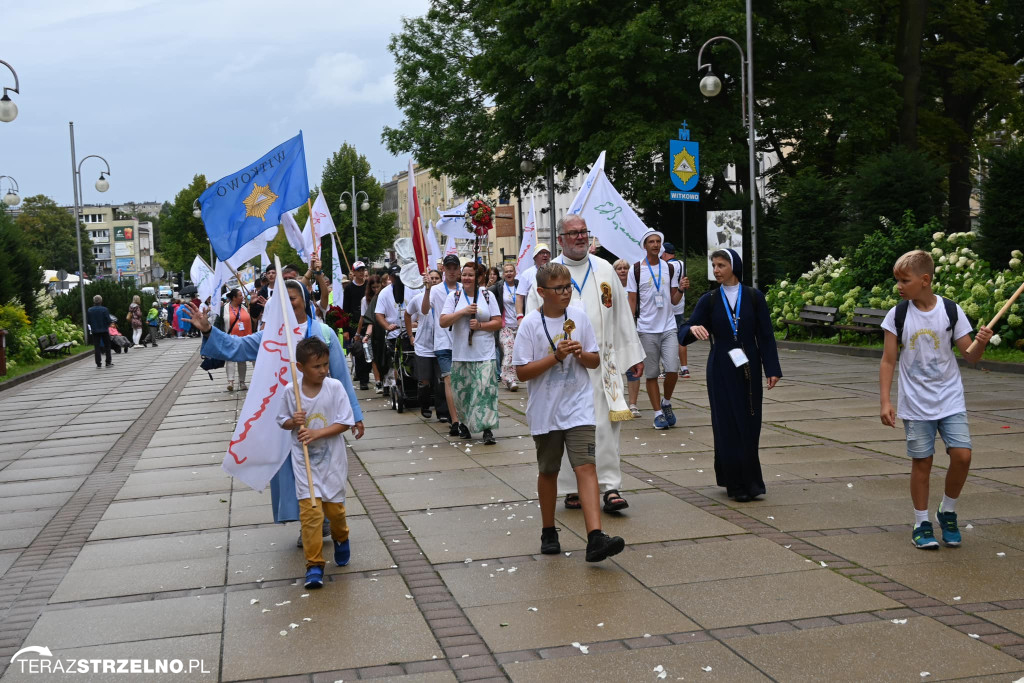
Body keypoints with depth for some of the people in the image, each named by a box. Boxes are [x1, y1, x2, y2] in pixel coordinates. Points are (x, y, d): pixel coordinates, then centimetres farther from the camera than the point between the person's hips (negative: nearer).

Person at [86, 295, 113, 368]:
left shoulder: (89, 310, -4)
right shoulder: (104, 309, -12)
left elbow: (88, 322, 2)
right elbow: (108, 320, -11)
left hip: (95, 331, 2)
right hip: (104, 330, -2)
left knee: (96, 347, 6)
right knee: (107, 346, 11)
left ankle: (98, 364, 3)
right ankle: (108, 362, 10)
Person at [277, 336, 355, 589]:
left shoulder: (335, 387, -10)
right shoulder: (290, 391, -6)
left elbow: (344, 423, -9)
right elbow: (282, 421, 7)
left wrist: (317, 432, -20)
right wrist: (293, 422, -16)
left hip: (332, 460, 0)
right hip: (304, 461, 0)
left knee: (335, 508, 10)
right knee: (310, 511, -9)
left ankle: (341, 539, 44)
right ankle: (314, 564, -1)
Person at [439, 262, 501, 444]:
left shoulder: (488, 296, 6)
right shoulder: (454, 297, 6)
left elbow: (498, 322, 3)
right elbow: (443, 322, -4)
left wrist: (480, 325, -13)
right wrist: (463, 311, -14)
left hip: (484, 354, -1)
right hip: (461, 353, 1)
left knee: (485, 390, -12)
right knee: (462, 391, 5)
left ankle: (487, 429, -12)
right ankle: (465, 424, 25)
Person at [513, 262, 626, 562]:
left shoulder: (579, 317, 3)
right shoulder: (531, 324, -7)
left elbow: (595, 360, 9)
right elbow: (522, 371, -10)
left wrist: (581, 354, -12)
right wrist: (556, 357, -19)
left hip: (579, 408, 1)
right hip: (545, 411, -1)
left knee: (586, 467, -12)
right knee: (548, 471, 13)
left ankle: (595, 538, -19)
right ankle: (548, 532, 30)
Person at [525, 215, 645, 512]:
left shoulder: (605, 270, 10)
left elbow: (622, 315, 14)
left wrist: (634, 354, 13)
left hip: (601, 362, 2)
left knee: (606, 425, -4)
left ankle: (610, 487, -1)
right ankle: (572, 488, 14)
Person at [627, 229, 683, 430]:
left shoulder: (669, 268, 9)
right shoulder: (635, 270, 0)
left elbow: (674, 300, 12)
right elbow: (632, 301, 1)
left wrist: (681, 289, -7)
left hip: (669, 327, 2)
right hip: (647, 329, -2)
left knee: (672, 370, -7)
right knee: (651, 374, 2)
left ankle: (666, 402, 18)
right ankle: (658, 413, 12)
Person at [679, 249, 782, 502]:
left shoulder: (754, 297, 2)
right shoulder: (709, 300, 2)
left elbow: (765, 336, 3)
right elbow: (684, 332, -2)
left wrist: (772, 369, -3)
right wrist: (693, 329, -26)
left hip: (748, 369, 0)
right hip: (721, 370, 0)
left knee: (749, 424, 3)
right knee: (728, 425, -1)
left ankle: (747, 481, 17)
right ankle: (737, 483, 7)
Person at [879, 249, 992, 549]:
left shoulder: (951, 311, -5)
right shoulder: (898, 315, -5)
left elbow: (969, 355, 0)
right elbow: (888, 360, -1)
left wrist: (981, 343, -21)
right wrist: (885, 402, -7)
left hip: (951, 400, 0)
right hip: (916, 405, 0)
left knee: (962, 455, -9)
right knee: (921, 462, 3)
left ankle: (948, 512, 15)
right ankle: (922, 522, 19)